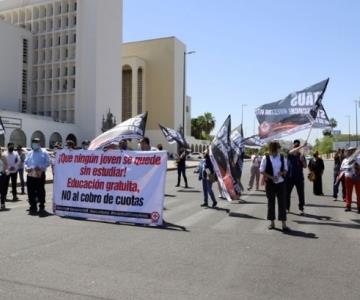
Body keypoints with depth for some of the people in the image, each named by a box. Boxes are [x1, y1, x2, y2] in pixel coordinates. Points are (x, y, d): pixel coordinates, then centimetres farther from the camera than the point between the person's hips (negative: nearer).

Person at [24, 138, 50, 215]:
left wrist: (40, 167, -17)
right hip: (30, 175, 5)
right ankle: (33, 207, 18)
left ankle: (41, 207, 7)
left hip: (40, 175, -5)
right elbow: (25, 162, 18)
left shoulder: (44, 153, 3)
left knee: (40, 192, -2)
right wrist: (27, 168, -3)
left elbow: (48, 162, -3)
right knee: (31, 192, 7)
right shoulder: (29, 153, 18)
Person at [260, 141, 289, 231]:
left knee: (282, 202, 0)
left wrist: (282, 173, -11)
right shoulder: (266, 158, -6)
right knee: (271, 202, 7)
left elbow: (285, 169, 12)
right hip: (270, 183, -2)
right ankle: (272, 222, 20)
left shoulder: (282, 157, 3)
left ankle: (284, 224, 5)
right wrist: (271, 177, -16)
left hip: (281, 183, 2)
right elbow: (262, 171, -5)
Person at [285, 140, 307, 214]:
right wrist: (302, 146, -37)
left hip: (299, 177, 1)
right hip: (289, 177, -1)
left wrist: (302, 160, -16)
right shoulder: (289, 154, -1)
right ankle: (287, 208, 18)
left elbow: (305, 166, 5)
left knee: (301, 194, 2)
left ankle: (301, 209, 11)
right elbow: (292, 151, -26)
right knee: (287, 193, 5)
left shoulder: (301, 155, 5)